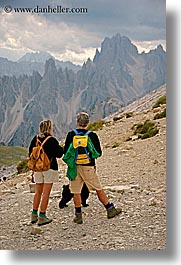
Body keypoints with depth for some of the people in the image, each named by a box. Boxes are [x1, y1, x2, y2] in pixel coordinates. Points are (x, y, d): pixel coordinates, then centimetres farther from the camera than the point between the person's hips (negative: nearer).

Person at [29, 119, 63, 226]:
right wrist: (61, 148, 11)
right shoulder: (52, 140, -13)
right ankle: (42, 217, 2)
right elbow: (59, 154, -8)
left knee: (38, 192, 16)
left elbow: (30, 153, 9)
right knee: (46, 193, 0)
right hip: (50, 168, -5)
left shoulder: (35, 139, 3)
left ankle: (34, 215, 21)